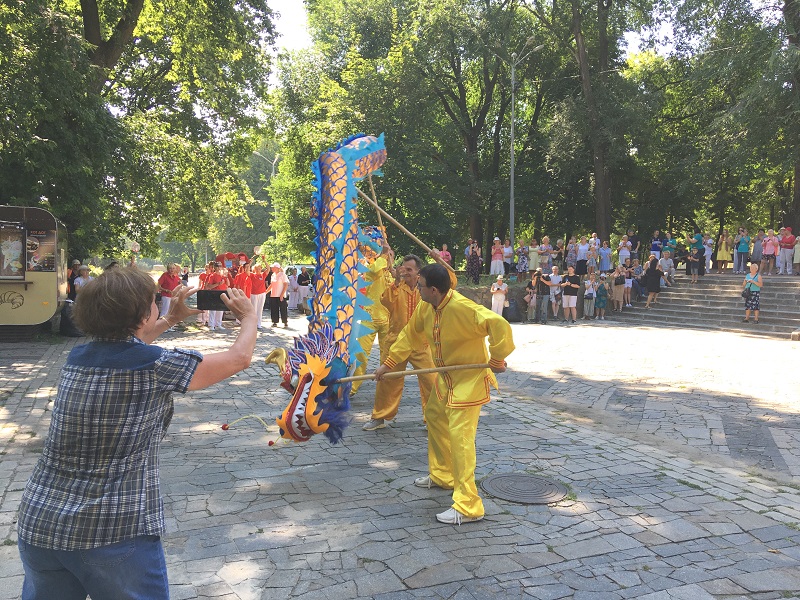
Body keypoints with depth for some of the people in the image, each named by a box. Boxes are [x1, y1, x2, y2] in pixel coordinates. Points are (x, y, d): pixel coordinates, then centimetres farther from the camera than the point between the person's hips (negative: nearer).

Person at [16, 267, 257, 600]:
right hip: (116, 533, -5)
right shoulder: (157, 366, -14)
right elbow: (239, 357, -1)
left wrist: (171, 319, 32)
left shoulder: (76, 358, 3)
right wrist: (248, 316, 17)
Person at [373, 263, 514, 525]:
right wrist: (388, 364, 7)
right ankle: (442, 475, 44)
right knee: (434, 417, 23)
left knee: (459, 436, -14)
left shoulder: (462, 308, -31)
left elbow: (499, 325, -39)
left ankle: (468, 507, -7)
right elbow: (409, 335, 9)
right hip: (446, 376, 10)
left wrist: (496, 360, -28)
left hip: (470, 378, -9)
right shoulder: (425, 308, -3)